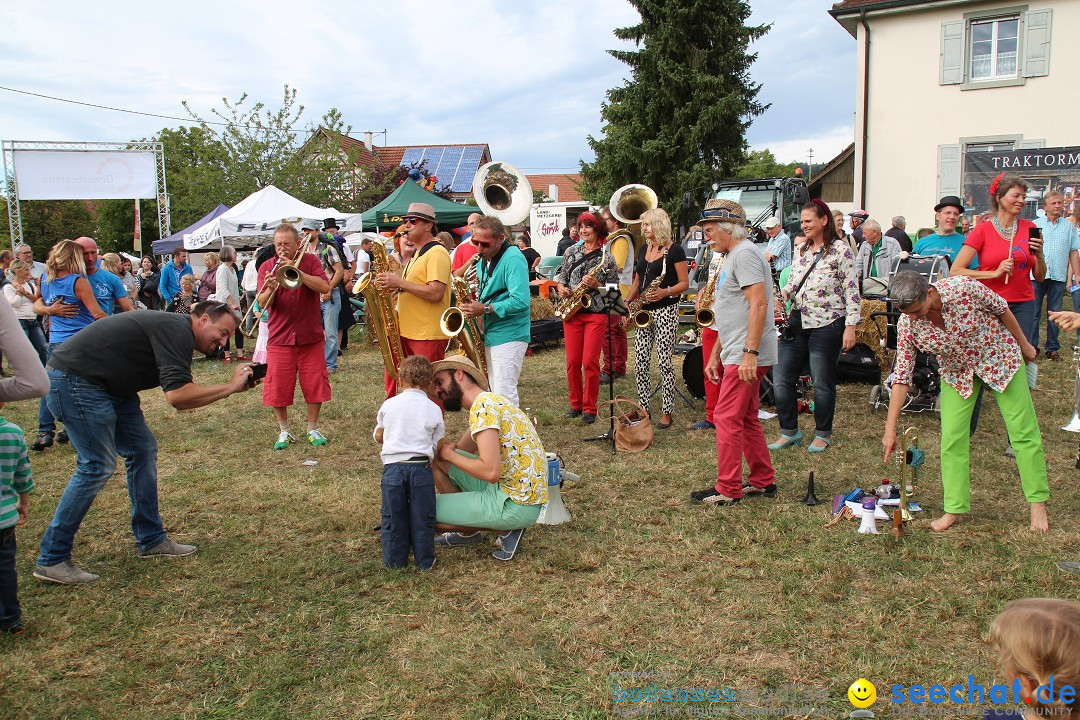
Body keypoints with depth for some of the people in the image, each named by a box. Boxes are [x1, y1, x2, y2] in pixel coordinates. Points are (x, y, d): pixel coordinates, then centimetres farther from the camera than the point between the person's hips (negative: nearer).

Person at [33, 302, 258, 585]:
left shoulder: (175, 331, 14)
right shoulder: (177, 329, -17)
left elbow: (179, 399, 10)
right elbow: (177, 395, -28)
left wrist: (233, 385, 2)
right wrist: (229, 388, -18)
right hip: (74, 380, -11)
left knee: (143, 449, 9)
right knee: (97, 465, -10)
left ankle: (151, 540, 17)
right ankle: (51, 560, 0)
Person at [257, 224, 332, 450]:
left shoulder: (310, 261, 2)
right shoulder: (267, 266, 3)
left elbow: (325, 288, -16)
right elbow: (261, 304, -6)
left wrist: (296, 270, -22)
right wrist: (270, 289, -27)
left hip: (311, 336, 0)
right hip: (279, 338, 1)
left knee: (315, 385, 4)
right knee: (277, 388, 2)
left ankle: (312, 429, 21)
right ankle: (284, 432, 19)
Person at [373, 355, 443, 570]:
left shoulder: (389, 405, 4)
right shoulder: (434, 409, 1)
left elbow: (378, 436, 14)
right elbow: (437, 444, 5)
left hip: (393, 467, 1)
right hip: (421, 467, -1)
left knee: (393, 517, 13)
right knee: (422, 517, 10)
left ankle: (394, 560, 21)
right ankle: (424, 560, 18)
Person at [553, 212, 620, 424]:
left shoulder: (607, 258, -1)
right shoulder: (571, 251, 10)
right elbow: (561, 275, 18)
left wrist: (596, 285, -15)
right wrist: (560, 287, -2)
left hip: (596, 313, -3)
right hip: (572, 313, 3)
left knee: (590, 362, -5)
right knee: (572, 362, 4)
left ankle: (590, 408, 6)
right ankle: (575, 404, 19)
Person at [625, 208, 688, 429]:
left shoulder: (674, 250, -6)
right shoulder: (645, 248, 14)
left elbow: (684, 283, -6)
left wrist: (665, 292, -23)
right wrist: (628, 301, 5)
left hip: (666, 310, -6)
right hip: (644, 311, 6)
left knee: (664, 361, -5)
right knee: (640, 362, 4)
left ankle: (667, 412, 3)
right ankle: (643, 409, 13)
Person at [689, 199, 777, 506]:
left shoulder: (745, 254, -13)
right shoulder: (732, 256, 20)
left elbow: (759, 304, -23)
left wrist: (749, 353, -27)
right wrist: (715, 355, 21)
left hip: (747, 357, -11)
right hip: (737, 355, 11)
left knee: (727, 419, -7)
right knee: (746, 420, 16)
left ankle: (728, 490, 1)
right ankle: (763, 481, 25)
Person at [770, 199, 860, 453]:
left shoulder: (840, 250, -5)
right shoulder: (801, 250, 15)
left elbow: (852, 290, -7)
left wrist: (850, 325, -12)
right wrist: (783, 293, -2)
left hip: (826, 325, -6)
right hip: (797, 324, 6)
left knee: (822, 383, 4)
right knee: (780, 379, 2)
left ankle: (823, 434, 20)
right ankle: (789, 431, 15)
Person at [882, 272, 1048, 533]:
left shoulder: (963, 288, -32)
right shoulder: (907, 325, -23)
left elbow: (1002, 310, -12)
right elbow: (901, 377, -18)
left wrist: (1024, 345, 1)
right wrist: (890, 429, -19)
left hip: (1000, 357, -2)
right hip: (957, 372, 2)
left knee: (1023, 431, 2)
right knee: (951, 438, -6)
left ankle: (1038, 503, 16)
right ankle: (954, 508, 7)